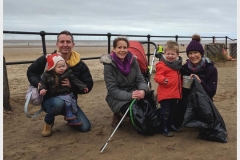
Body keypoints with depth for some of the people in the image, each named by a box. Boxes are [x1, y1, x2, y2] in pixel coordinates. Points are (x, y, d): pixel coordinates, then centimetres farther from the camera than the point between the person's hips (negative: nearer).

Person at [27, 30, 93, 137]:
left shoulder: (80, 64, -6)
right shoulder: (47, 59, -11)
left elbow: (88, 85, -5)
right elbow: (31, 72, 3)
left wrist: (72, 85, -24)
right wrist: (38, 83, -19)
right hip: (48, 99, -2)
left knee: (85, 127, -9)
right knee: (58, 103, -41)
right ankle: (48, 122, -4)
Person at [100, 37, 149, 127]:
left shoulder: (133, 61, -3)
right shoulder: (109, 65, -15)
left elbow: (140, 80, -2)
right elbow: (112, 90, -18)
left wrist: (143, 90, -26)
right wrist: (130, 96, -32)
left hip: (133, 92, 4)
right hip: (117, 97, -4)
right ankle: (118, 114, 2)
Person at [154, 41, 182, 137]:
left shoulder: (177, 64, 11)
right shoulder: (162, 65, -14)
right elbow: (157, 77, -21)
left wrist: (179, 90, 21)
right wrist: (164, 79, -41)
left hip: (175, 93, 8)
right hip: (165, 94, -8)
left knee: (173, 111, 21)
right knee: (165, 112, -2)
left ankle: (171, 125, 38)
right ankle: (164, 129, 10)